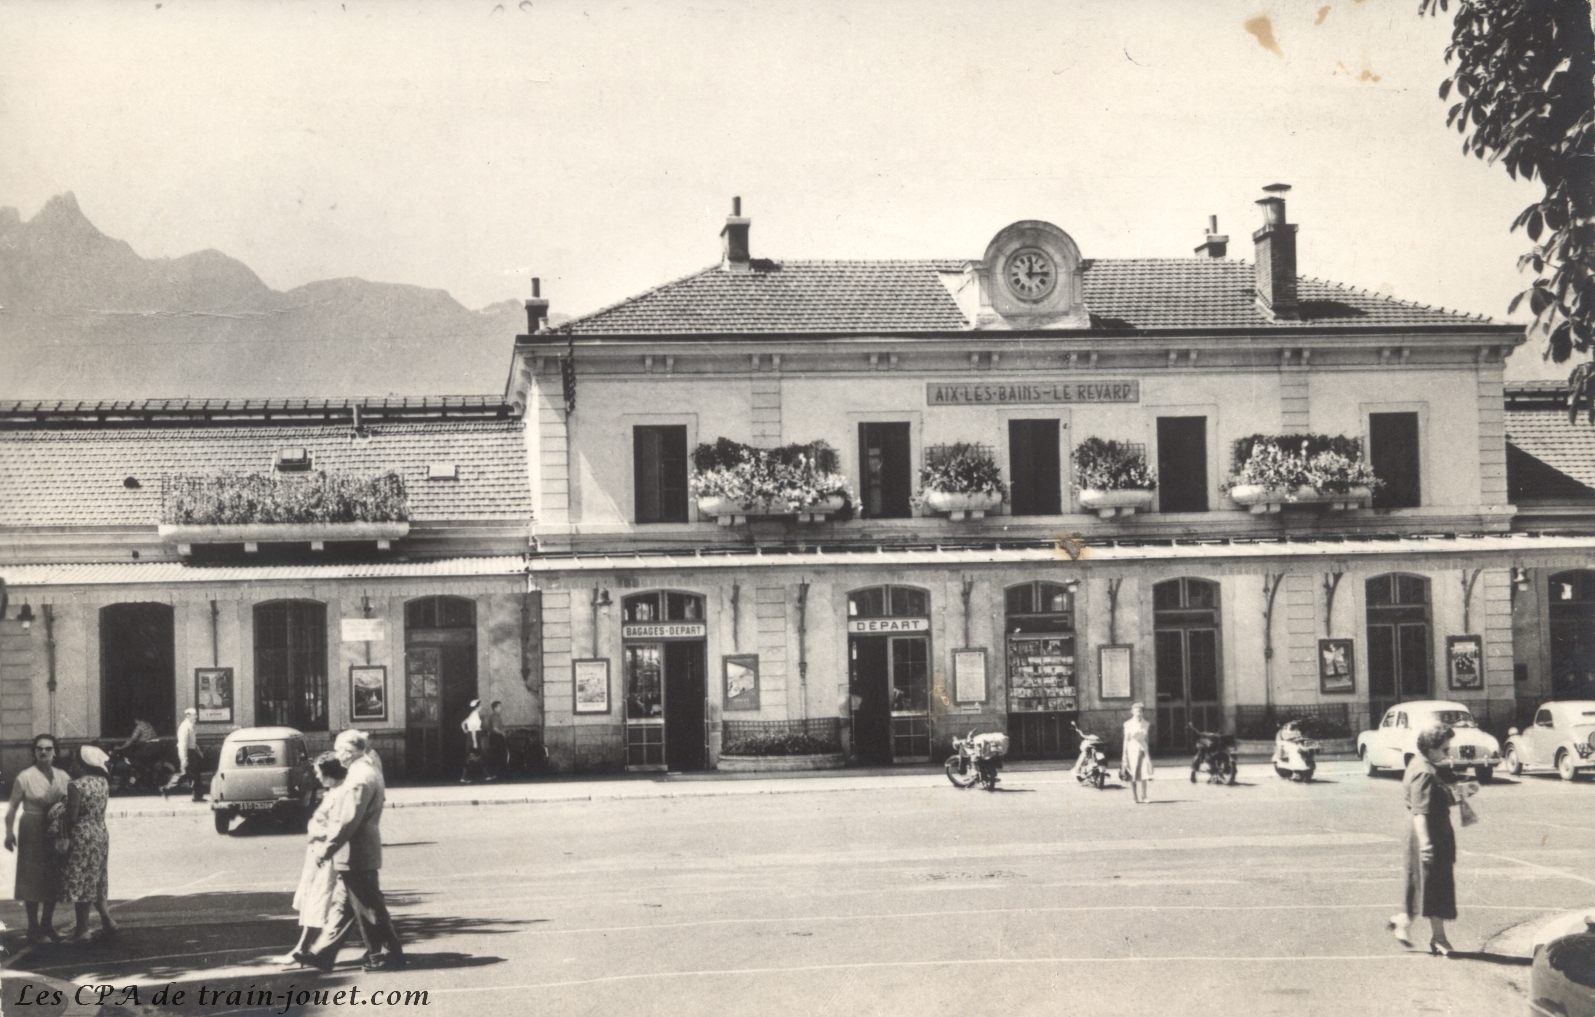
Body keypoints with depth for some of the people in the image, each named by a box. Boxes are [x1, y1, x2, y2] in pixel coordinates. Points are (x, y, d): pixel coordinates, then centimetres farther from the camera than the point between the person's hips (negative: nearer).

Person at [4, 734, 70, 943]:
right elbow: (13, 806, -9)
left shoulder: (62, 776, 5)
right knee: (32, 880, 2)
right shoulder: (25, 777, -9)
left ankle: (47, 924, 24)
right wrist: (9, 831, -17)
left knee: (53, 880, 11)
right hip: (32, 831, -5)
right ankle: (33, 928, 11)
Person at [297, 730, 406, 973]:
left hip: (356, 855, -11)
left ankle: (388, 955, 5)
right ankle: (322, 954, 20)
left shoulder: (360, 777, -19)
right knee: (343, 907, 13)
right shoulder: (368, 771, 14)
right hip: (360, 855, 11)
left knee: (368, 907, -2)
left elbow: (349, 819, -23)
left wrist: (330, 846, -17)